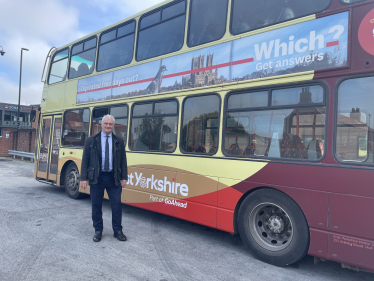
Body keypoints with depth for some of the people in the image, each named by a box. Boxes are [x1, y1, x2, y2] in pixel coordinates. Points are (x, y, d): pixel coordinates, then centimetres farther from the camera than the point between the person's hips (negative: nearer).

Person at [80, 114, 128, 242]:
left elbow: (123, 161, 7)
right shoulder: (91, 140, 3)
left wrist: (124, 177, 2)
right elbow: (85, 160, 2)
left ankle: (117, 230, 19)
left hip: (114, 178, 1)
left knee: (116, 204, 4)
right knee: (96, 205, 8)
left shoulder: (119, 141, 6)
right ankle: (98, 230, 25)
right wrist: (83, 178, -4)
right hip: (96, 177, 0)